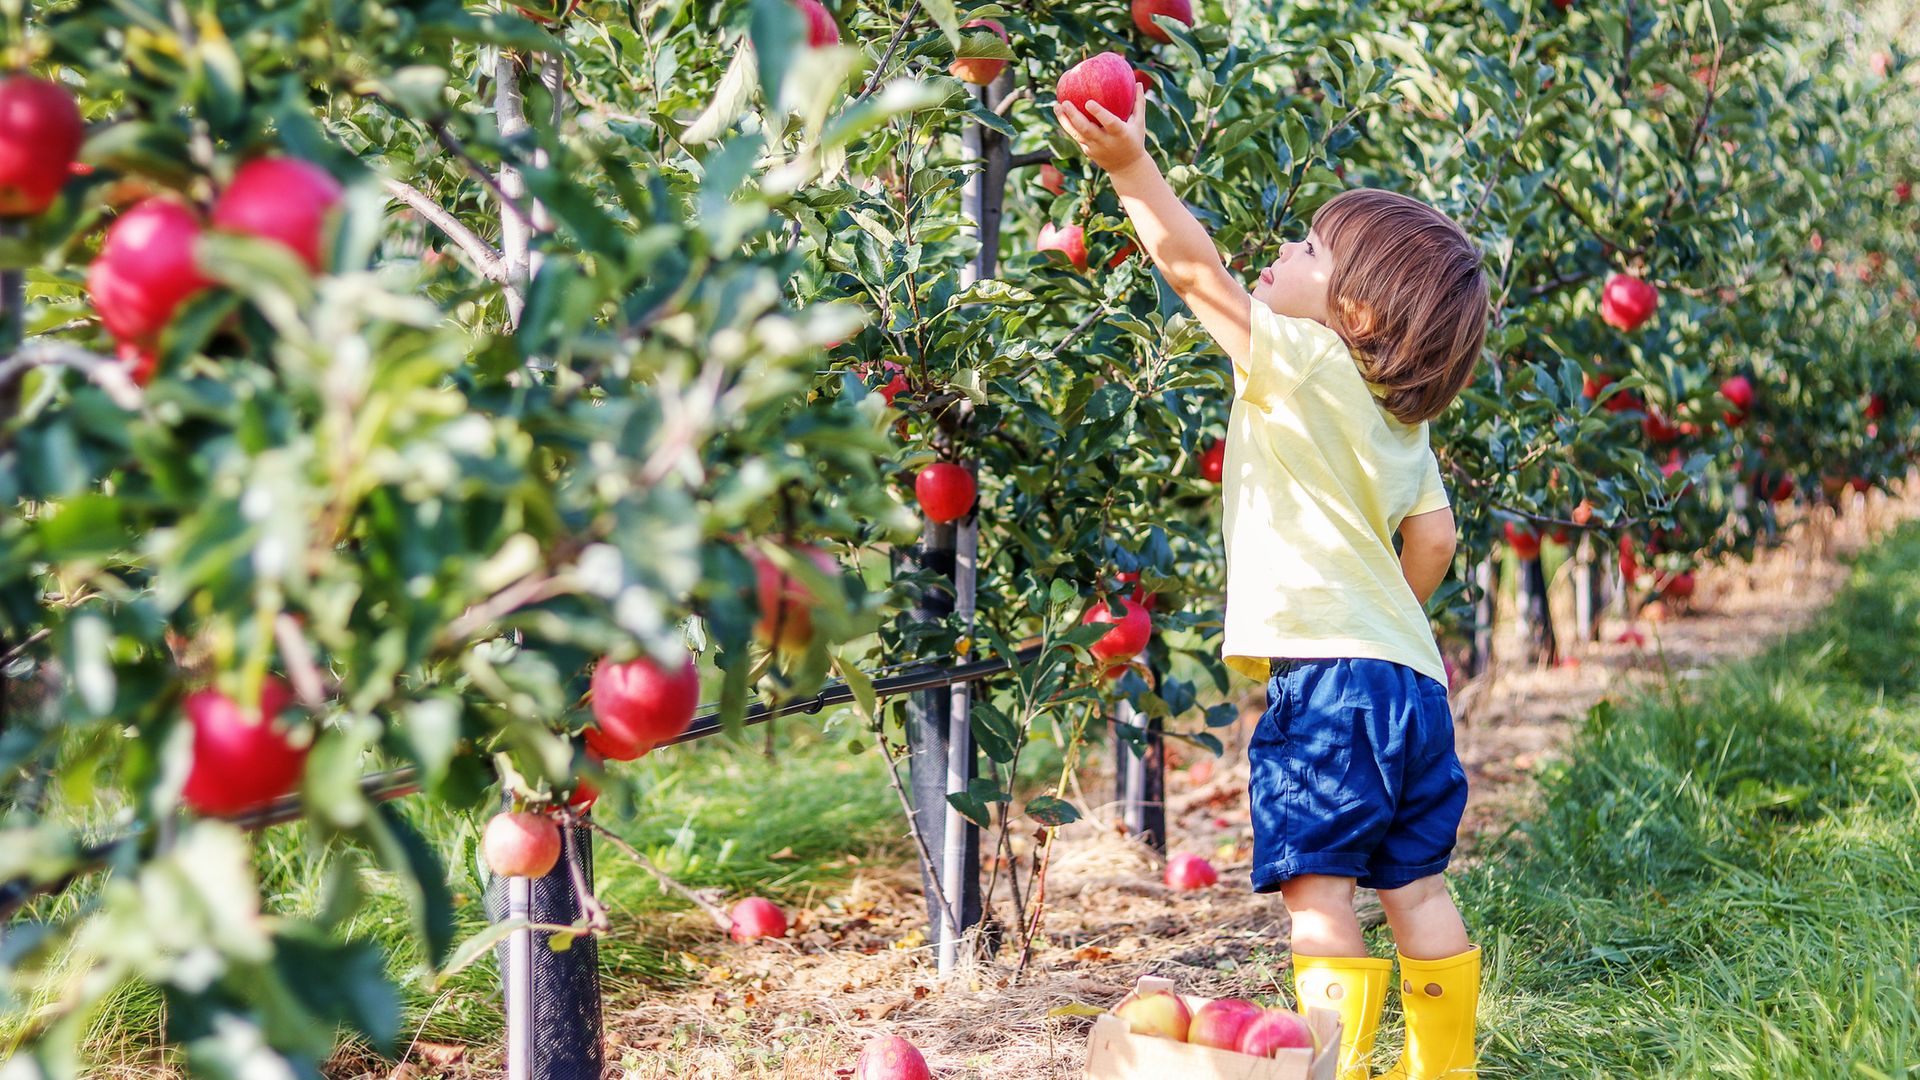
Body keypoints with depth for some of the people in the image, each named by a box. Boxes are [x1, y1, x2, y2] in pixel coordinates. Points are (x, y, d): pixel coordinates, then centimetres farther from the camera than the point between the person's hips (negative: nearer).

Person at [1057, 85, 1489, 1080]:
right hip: (1409, 671, 9)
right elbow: (1432, 538, 16)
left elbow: (1197, 272, -12)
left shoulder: (1297, 363, -6)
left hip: (1327, 670, -9)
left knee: (1316, 887, -8)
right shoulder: (1400, 419, 16)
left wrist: (1130, 166, -15)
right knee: (1414, 887, 16)